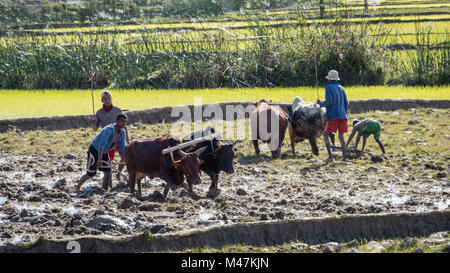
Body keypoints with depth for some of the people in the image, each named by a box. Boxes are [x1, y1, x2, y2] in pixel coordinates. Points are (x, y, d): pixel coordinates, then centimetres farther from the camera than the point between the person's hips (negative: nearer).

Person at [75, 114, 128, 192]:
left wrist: (122, 159, -22)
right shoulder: (109, 129, -32)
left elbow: (122, 146, -5)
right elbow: (102, 144, -41)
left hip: (104, 152, 7)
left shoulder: (123, 132, -7)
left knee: (108, 173, -5)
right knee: (90, 174, 0)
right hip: (94, 150, -7)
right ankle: (77, 187, 21)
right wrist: (99, 160, -51)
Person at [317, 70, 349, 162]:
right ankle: (344, 156, 2)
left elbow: (329, 101, -15)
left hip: (333, 116, -6)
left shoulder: (329, 87, -5)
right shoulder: (341, 88, 13)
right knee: (341, 136, 8)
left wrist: (321, 103, 3)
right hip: (342, 115, 6)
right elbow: (346, 103, 12)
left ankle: (330, 155, -6)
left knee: (326, 134, 4)